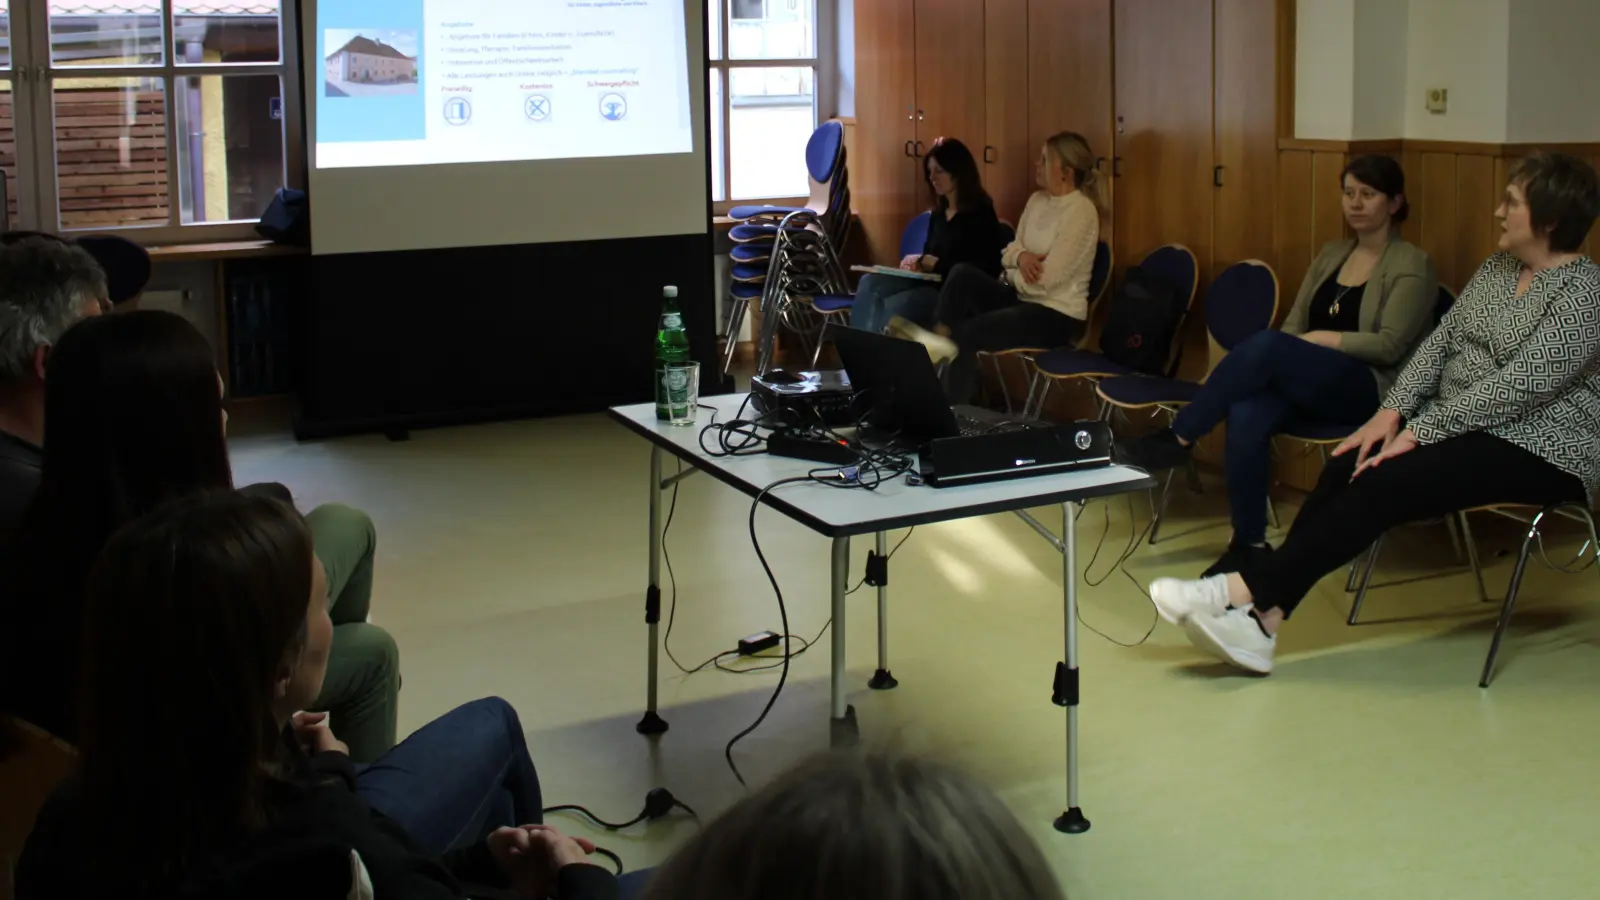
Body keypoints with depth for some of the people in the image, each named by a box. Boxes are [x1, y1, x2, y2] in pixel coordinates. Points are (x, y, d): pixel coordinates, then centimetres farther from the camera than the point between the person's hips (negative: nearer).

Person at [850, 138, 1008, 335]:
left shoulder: (980, 213, -4)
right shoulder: (939, 212, 19)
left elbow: (985, 270, -12)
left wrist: (937, 265, -13)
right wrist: (919, 262, -2)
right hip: (929, 281, 8)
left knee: (892, 308, -31)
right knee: (870, 284, -20)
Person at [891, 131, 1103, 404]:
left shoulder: (1080, 211, -17)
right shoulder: (1037, 200, 9)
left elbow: (1045, 279, -22)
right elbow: (1009, 250, 11)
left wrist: (1011, 275, -4)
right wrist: (1021, 257, -13)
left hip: (1056, 315, -8)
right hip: (1023, 298, 8)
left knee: (966, 334, -21)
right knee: (963, 274, -15)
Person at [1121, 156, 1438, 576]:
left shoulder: (1412, 266, -1)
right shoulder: (1332, 254, 19)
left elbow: (1390, 346, -10)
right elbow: (1294, 324, 14)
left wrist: (1322, 340, -14)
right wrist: (1242, 369, -4)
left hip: (1369, 390, -6)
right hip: (1312, 384, 6)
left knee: (1265, 345, -33)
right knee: (1245, 415, -30)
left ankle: (1178, 438, -21)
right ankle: (1248, 544, -23)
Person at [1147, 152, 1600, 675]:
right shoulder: (1497, 269, 13)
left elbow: (1521, 385, -22)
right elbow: (1440, 342, 9)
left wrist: (1420, 431, -24)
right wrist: (1393, 411, -7)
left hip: (1542, 449, -7)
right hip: (1462, 426, 8)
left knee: (1383, 483, -28)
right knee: (1347, 468, -19)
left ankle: (1249, 591, -27)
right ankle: (1263, 615, -28)